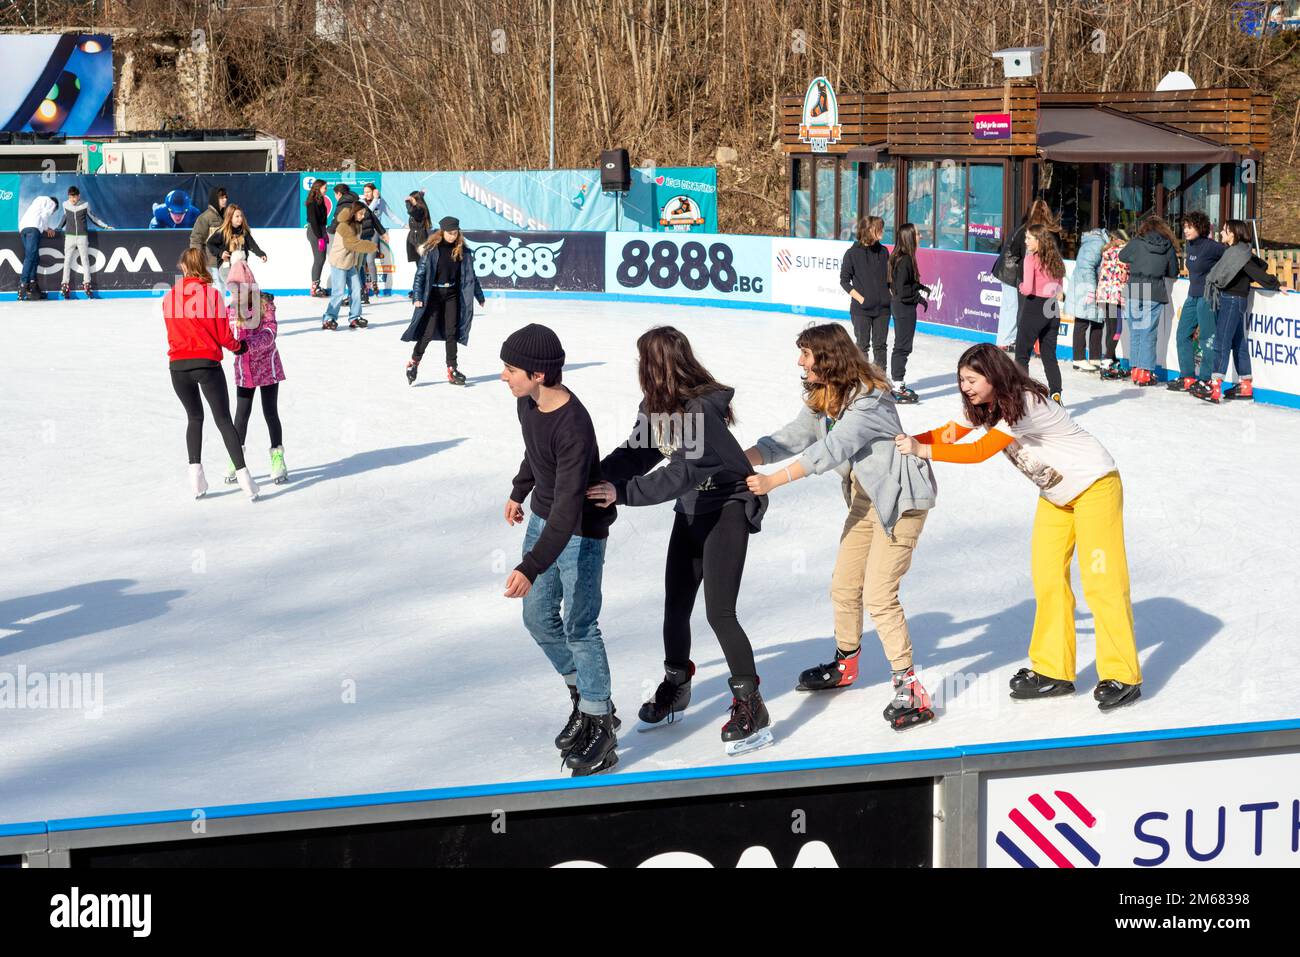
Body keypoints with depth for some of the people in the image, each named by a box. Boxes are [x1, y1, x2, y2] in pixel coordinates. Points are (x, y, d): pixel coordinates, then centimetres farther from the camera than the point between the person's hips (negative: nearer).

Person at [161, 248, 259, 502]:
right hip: (207, 363, -3)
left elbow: (173, 333, 10)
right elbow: (223, 335, -5)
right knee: (224, 420, 2)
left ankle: (195, 470, 9)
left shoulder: (170, 297, 3)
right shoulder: (212, 294, -7)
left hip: (178, 364, 3)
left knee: (194, 418, 19)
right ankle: (241, 472, -6)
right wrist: (238, 346, 15)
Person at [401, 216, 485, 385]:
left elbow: (470, 274, 10)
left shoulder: (461, 250, 1)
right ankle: (413, 364, 13)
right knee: (428, 332, -5)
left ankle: (452, 370, 9)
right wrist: (418, 296, -16)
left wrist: (479, 296, 14)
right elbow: (421, 272, -9)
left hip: (452, 295, 4)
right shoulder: (432, 249, -10)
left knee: (451, 332, 4)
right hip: (433, 294, -4)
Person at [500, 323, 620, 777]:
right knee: (538, 617, 14)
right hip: (543, 517, 8)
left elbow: (568, 509, -36)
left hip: (580, 530, -8)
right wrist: (519, 492, 29)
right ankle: (583, 693, 33)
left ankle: (600, 722, 9)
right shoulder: (527, 402, -8)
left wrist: (530, 567, -42)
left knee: (578, 626, -4)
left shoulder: (574, 427, -33)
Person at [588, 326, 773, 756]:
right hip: (692, 511, 8)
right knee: (675, 605, 12)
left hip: (728, 510, -8)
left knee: (719, 612, -12)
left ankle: (751, 707, -1)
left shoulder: (701, 409, -28)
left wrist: (623, 493, -37)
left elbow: (682, 472, -33)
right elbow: (636, 453, 1)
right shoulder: (656, 406, 0)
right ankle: (675, 685, 32)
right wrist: (595, 476, -15)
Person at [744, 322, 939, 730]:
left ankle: (909, 689, -9)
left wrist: (773, 481, -37)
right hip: (864, 500, 9)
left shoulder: (868, 399, -24)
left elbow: (832, 449, -33)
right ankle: (845, 664, 38)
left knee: (879, 595, -15)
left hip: (900, 498, -9)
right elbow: (791, 437, -2)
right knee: (844, 588, 16)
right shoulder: (821, 398, 5)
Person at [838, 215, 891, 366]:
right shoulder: (853, 253, -7)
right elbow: (844, 280, -4)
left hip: (882, 308, 3)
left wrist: (890, 296, 3)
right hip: (861, 309, -3)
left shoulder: (883, 251, 4)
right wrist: (860, 298, -11)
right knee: (863, 345, 4)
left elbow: (888, 277, 14)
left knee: (880, 345, 8)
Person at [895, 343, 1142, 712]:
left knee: (1101, 579, -10)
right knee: (1047, 578, 4)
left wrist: (922, 450, -35)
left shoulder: (1024, 404, -30)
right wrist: (906, 440, -21)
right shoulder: (983, 405, -2)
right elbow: (950, 434, -6)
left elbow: (979, 451, -34)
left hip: (1094, 485, -9)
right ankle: (1053, 671, 11)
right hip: (1056, 495, 9)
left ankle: (1122, 677, -5)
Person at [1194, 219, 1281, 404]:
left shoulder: (1240, 254, -14)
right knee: (1238, 343, 12)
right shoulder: (1233, 251, 13)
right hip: (1228, 300, 10)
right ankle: (1246, 386, 17)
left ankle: (1215, 388, -18)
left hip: (1233, 300, -10)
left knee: (1221, 342, -14)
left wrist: (1275, 285, -5)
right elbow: (1262, 265, 20)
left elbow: (1258, 272, -14)